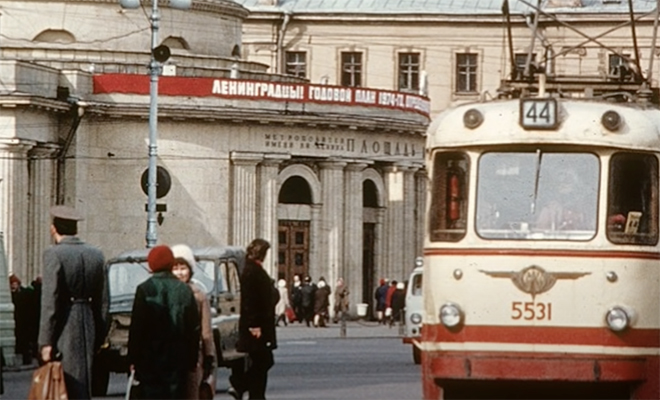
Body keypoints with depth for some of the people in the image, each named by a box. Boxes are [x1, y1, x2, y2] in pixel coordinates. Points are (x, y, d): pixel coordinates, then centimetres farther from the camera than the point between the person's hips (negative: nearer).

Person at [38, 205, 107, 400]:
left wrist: (46, 341, -13)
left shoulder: (54, 255, -11)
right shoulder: (96, 255, 9)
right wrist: (99, 336, 17)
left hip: (64, 327, -6)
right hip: (89, 324, 6)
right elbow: (103, 301, 11)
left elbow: (50, 301, -15)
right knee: (83, 382, 14)